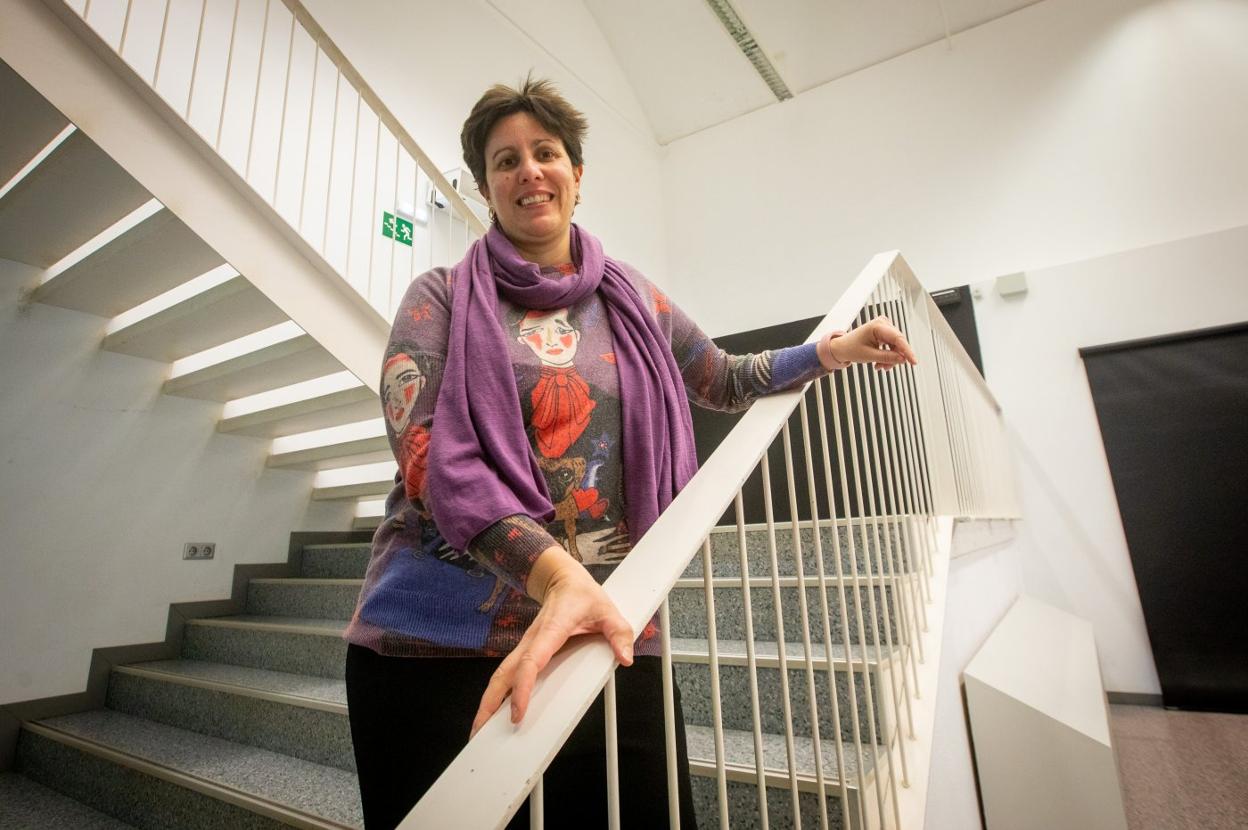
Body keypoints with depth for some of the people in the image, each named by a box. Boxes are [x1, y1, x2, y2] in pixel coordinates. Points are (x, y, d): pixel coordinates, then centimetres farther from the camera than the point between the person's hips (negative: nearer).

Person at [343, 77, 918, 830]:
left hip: (608, 635, 3)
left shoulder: (632, 301, 12)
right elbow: (430, 453, -14)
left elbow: (726, 381, 25)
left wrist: (835, 350, 14)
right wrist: (554, 571, -29)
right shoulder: (442, 300, 2)